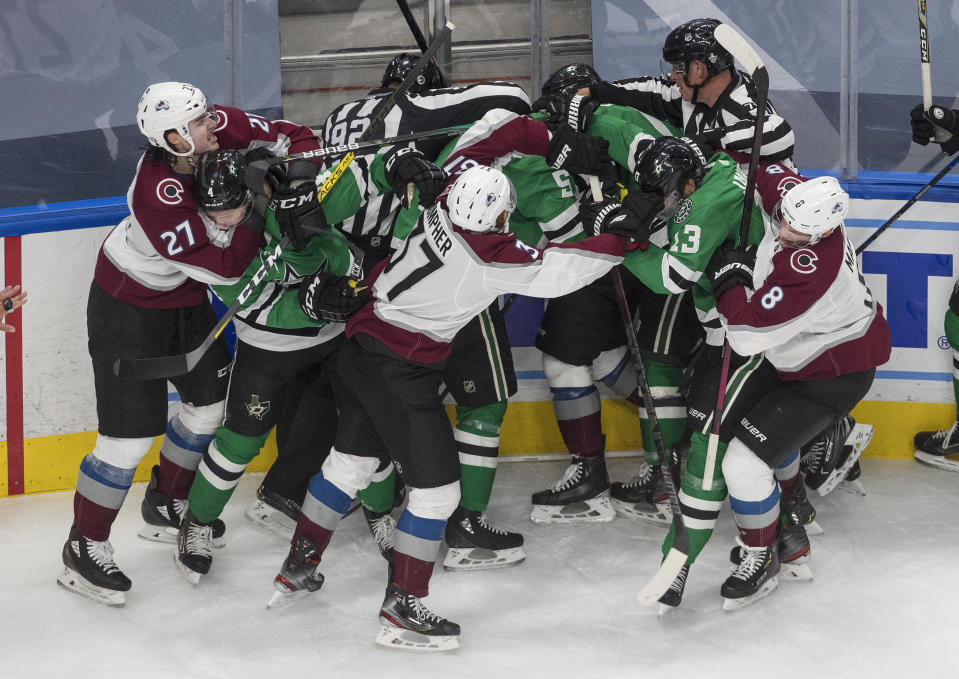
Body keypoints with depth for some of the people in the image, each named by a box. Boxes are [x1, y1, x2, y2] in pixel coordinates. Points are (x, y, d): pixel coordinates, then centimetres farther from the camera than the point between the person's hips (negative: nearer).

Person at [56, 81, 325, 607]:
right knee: (131, 433, -8)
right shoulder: (158, 197, -36)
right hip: (128, 306, -8)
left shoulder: (220, 129, -18)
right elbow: (228, 268, -31)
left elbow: (292, 138, -5)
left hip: (184, 297, 8)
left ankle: (166, 506, 38)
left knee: (212, 399, 18)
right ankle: (84, 546, 8)